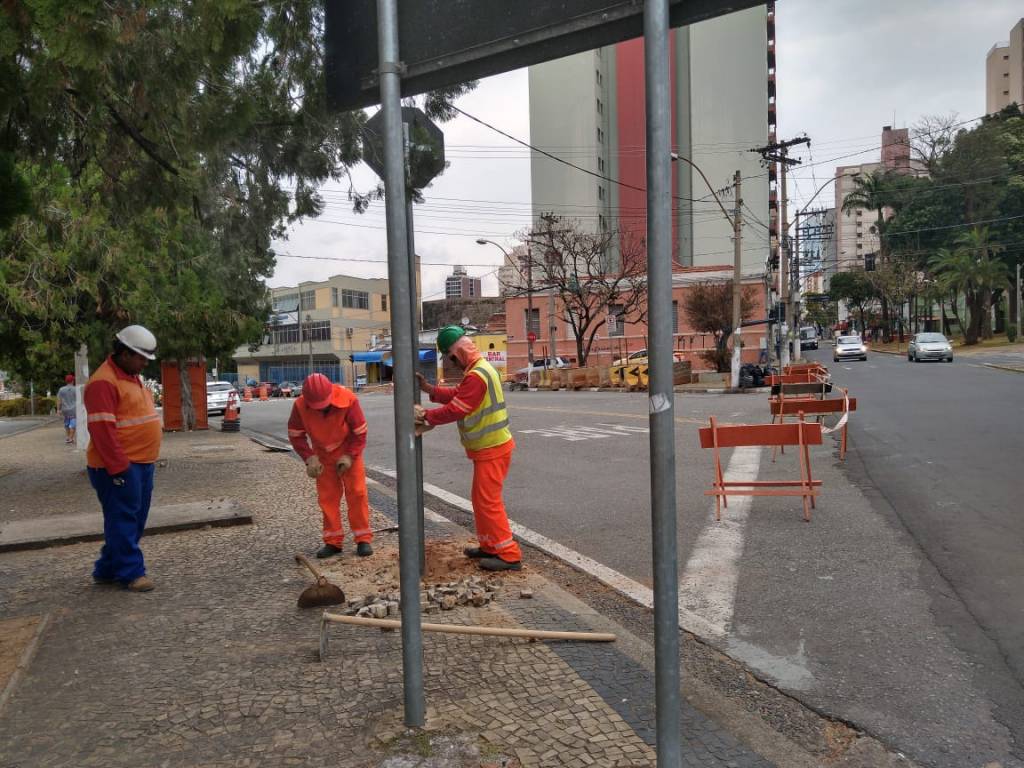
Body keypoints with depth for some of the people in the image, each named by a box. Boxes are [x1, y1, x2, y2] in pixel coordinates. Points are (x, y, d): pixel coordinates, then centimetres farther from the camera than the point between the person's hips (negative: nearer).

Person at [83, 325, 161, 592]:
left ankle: (108, 570, 25)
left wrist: (148, 459, 20)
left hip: (142, 463, 10)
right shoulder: (103, 383, -16)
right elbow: (102, 430, -22)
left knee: (135, 519, 14)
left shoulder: (131, 378, 16)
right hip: (119, 467, -10)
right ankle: (131, 572, 7)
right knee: (123, 519, -1)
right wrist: (119, 467, -22)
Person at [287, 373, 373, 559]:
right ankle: (333, 542, 13)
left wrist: (349, 456, -22)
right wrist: (310, 458, -19)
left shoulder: (348, 399, -29)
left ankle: (363, 539, 3)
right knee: (327, 497, 4)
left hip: (348, 452, -2)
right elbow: (296, 434, -10)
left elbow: (360, 432, -17)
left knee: (357, 493, -5)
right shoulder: (300, 405, -24)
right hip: (323, 455, 2)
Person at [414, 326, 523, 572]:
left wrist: (426, 416, -13)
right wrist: (429, 389, 0)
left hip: (492, 449, -10)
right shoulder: (481, 369, 13)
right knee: (482, 499, 18)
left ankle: (509, 555, 1)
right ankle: (489, 546, 28)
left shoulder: (476, 376, -22)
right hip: (489, 446, 10)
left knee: (489, 501, -5)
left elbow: (455, 409, -23)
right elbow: (456, 394, 10)